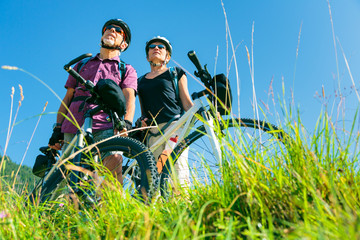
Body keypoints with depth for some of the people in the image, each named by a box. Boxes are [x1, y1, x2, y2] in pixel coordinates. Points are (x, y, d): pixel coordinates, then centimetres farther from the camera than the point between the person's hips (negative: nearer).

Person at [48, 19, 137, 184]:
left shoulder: (127, 70, 20)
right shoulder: (81, 65, 29)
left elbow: (129, 98, 2)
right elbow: (67, 98, 23)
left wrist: (126, 124, -18)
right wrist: (57, 128, 11)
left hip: (105, 127, -3)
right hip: (73, 127, 3)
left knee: (113, 158, -30)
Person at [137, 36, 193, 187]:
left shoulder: (175, 73, 17)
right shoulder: (140, 81, 25)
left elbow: (187, 103, 10)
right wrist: (141, 121, 3)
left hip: (175, 125, -3)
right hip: (153, 131, 3)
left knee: (177, 165, -20)